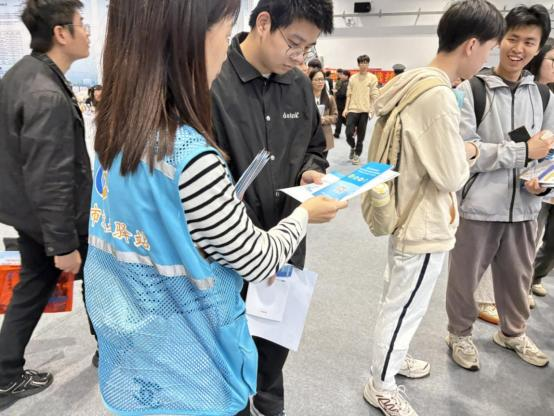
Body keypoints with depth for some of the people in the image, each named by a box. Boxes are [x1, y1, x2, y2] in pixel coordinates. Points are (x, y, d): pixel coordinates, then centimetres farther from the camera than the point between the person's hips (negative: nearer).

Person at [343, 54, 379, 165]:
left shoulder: (372, 78, 1)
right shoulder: (352, 78, 9)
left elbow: (374, 95, -2)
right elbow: (349, 95, 10)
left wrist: (371, 110, -9)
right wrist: (346, 108, 2)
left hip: (364, 111, -2)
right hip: (352, 110, 2)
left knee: (361, 136, 3)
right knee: (349, 133, -6)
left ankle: (357, 155, 18)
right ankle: (353, 147, 24)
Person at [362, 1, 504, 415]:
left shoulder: (416, 83, 5)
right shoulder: (438, 95, -25)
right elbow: (451, 176, -21)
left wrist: (459, 150, 5)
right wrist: (470, 151, -3)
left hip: (409, 215, 10)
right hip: (424, 224, -10)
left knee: (401, 303, 25)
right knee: (403, 307, 7)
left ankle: (393, 357, 47)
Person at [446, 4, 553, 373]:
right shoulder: (471, 90, -10)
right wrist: (523, 151, -15)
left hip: (524, 207, 5)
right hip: (478, 206, -5)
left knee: (519, 277, 20)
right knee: (465, 279, 10)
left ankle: (513, 333, 45)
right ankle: (460, 334, 35)